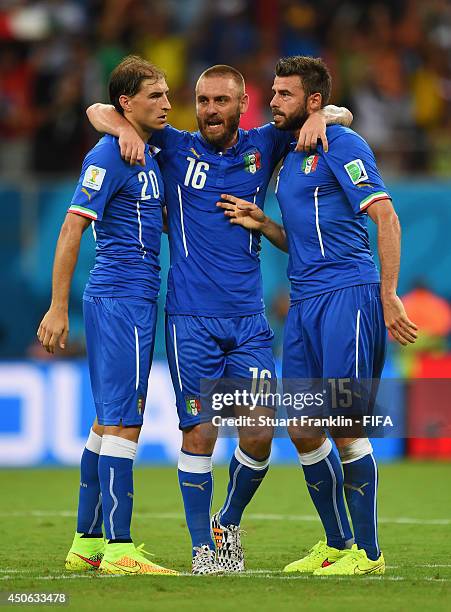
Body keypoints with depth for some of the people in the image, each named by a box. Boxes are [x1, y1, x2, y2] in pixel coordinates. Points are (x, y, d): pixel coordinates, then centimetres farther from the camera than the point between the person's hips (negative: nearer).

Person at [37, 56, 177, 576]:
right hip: (120, 299, -10)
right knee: (123, 422, -9)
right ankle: (118, 549, -9)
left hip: (132, 301, 10)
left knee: (109, 422, 12)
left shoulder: (146, 153, 15)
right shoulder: (109, 155, -12)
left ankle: (87, 543, 17)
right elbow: (71, 228, -16)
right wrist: (57, 308, -19)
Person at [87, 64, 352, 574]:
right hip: (191, 318, -2)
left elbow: (339, 114, 15)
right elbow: (99, 111, 9)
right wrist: (126, 128, -12)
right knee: (199, 432, -6)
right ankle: (202, 547, 6)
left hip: (248, 317, 2)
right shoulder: (176, 149, 5)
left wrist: (319, 116, -8)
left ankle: (228, 525, 22)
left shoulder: (263, 147, 9)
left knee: (259, 435, -3)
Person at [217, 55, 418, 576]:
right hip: (304, 300, 9)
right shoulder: (289, 159, 21)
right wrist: (261, 225, 7)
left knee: (344, 425, -10)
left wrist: (388, 295, -19)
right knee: (302, 431, 7)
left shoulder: (342, 145, -5)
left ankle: (368, 552, -2)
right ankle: (336, 544, 19)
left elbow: (385, 217, -12)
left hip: (347, 294, -9)